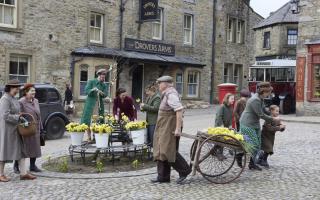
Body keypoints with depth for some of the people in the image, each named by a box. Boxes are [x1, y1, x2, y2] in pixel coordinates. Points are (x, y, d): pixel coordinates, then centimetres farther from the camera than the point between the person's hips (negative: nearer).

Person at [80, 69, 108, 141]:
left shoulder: (104, 85, 11)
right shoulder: (91, 82, 3)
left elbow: (105, 95, 2)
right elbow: (86, 91, -5)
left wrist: (101, 93, -18)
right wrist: (93, 90, -21)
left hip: (99, 105, 3)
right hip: (90, 104, -3)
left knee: (99, 122, -1)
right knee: (87, 121, -4)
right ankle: (89, 137, 5)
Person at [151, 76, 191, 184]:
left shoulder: (171, 94, -15)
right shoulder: (166, 94, 16)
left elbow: (179, 110, -24)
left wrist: (178, 128, -27)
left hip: (170, 129, -10)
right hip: (163, 129, 10)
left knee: (168, 151, -9)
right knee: (161, 151, 10)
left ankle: (184, 171, 7)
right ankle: (163, 176, 17)